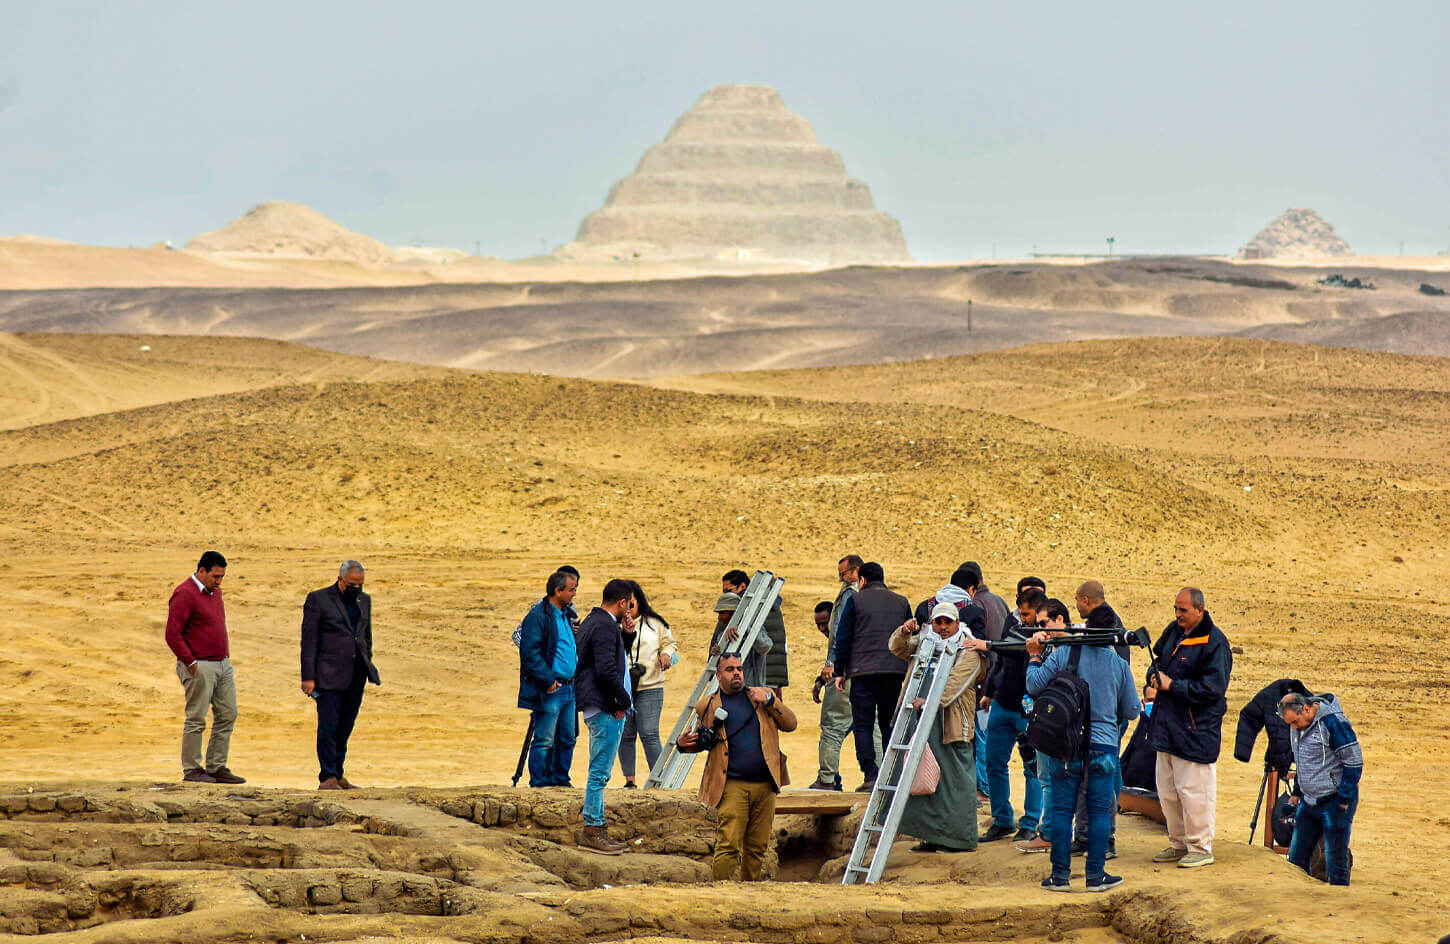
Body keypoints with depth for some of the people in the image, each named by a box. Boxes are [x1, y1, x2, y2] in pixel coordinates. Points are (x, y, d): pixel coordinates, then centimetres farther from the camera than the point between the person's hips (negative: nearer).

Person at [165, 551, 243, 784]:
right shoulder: (185, 594, -12)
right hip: (200, 667, -9)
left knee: (227, 715, 7)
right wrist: (191, 663, -17)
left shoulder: (215, 591, 15)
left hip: (223, 664, 9)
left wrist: (227, 654, 16)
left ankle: (217, 767, 13)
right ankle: (191, 769, 3)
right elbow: (172, 633, -17)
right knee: (196, 719, -4)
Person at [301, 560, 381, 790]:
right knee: (328, 726, -7)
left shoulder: (364, 600, 15)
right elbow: (308, 641, -6)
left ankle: (338, 775, 14)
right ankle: (327, 778, -5)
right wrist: (308, 677, -10)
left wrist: (368, 666, 18)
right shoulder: (318, 599, -3)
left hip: (356, 676, 5)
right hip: (329, 675, -5)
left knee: (345, 727, 7)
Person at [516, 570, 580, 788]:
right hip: (550, 690, -9)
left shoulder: (566, 615, 17)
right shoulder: (538, 615, -11)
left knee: (567, 738, 12)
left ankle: (560, 778, 21)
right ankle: (539, 782, 0)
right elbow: (530, 652, -17)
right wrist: (548, 680, -20)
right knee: (544, 740, -5)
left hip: (569, 688, 9)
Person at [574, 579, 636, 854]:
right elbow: (606, 670, -23)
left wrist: (625, 634, 11)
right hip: (606, 709, -11)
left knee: (600, 772, 14)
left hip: (598, 708, 11)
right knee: (600, 772, -8)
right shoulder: (605, 627, -16)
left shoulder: (592, 622, 17)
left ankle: (596, 830, 19)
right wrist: (623, 700, -14)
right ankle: (592, 832, -6)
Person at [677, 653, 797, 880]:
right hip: (732, 786, -3)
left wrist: (769, 700, -3)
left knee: (757, 848, 7)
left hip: (765, 785, 3)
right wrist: (683, 744, -3)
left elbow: (790, 724, 10)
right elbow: (700, 742, 19)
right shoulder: (708, 706, 10)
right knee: (728, 845, -13)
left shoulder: (762, 695, 15)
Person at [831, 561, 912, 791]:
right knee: (890, 726, 10)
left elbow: (843, 637, 0)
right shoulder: (901, 602, 14)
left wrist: (839, 671, 6)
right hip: (895, 672, 3)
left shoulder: (855, 600, 3)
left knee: (862, 725, 0)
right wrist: (909, 674, 20)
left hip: (863, 671, -3)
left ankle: (870, 776, -10)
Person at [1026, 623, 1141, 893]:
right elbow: (1131, 712, 8)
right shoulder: (1120, 665, 1)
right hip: (1103, 746, 0)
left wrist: (1034, 656, 8)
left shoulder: (1063, 653, -4)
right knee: (1099, 812, 7)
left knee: (1061, 810, 6)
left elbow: (1034, 685, -7)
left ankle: (1060, 875, 8)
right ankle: (1096, 876, 8)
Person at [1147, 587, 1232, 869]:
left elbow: (1212, 688, -20)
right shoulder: (1173, 631, 10)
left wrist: (1172, 685, -17)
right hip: (1167, 724, 9)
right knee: (1167, 789, 15)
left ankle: (1201, 849, 5)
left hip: (1196, 730, -9)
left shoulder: (1214, 643, -15)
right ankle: (1178, 843, 27)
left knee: (1193, 790, -6)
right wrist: (1154, 682, 7)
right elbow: (1159, 658, 27)